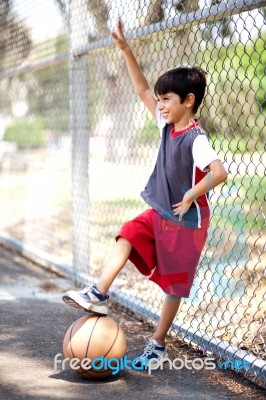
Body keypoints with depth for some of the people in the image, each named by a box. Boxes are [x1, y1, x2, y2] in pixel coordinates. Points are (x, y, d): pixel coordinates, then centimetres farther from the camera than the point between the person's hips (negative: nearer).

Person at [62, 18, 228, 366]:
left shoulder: (196, 139, -23)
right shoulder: (167, 125, 1)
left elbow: (219, 172, -36)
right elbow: (142, 90, 4)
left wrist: (190, 197, -25)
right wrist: (126, 49, -2)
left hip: (186, 221, -8)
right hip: (159, 213, 8)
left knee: (174, 285, 4)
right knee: (126, 238, -13)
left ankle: (158, 344, 16)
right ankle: (99, 295, -16)